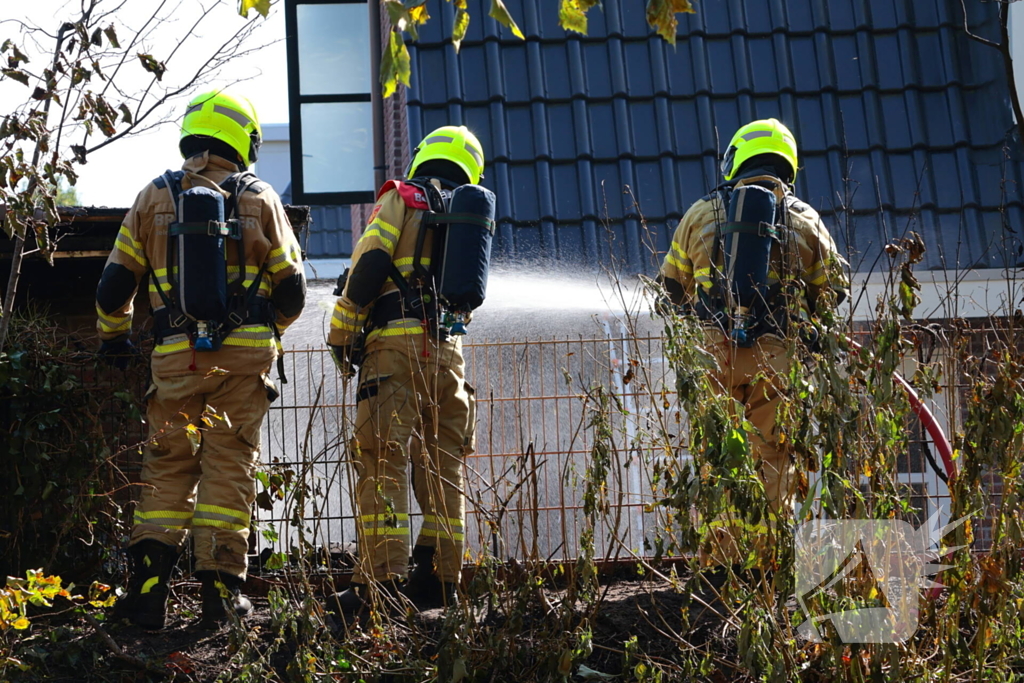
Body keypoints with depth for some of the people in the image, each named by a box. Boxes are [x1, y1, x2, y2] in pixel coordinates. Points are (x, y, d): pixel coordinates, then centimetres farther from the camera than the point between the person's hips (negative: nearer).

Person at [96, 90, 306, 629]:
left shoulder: (154, 197, 7)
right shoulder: (259, 200, 6)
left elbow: (116, 282, 8)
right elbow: (291, 288, 6)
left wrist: (113, 338, 26)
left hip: (176, 354, 1)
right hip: (244, 352, -1)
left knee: (167, 465, 8)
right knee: (229, 465, 3)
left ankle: (148, 589, 0)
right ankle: (219, 592, 1)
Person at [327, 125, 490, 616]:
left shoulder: (401, 198, 4)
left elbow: (368, 266, -6)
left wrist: (341, 336, 0)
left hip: (397, 340, -6)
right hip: (448, 349, 6)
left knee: (383, 461, -9)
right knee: (443, 466, 10)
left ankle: (382, 579, -17)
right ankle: (440, 578, 9)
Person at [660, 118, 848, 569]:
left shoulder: (702, 213, 9)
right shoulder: (805, 219, 9)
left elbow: (672, 283, 16)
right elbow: (834, 287, 13)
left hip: (715, 349, 1)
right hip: (777, 354, -1)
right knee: (776, 457, 5)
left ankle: (724, 556, 6)